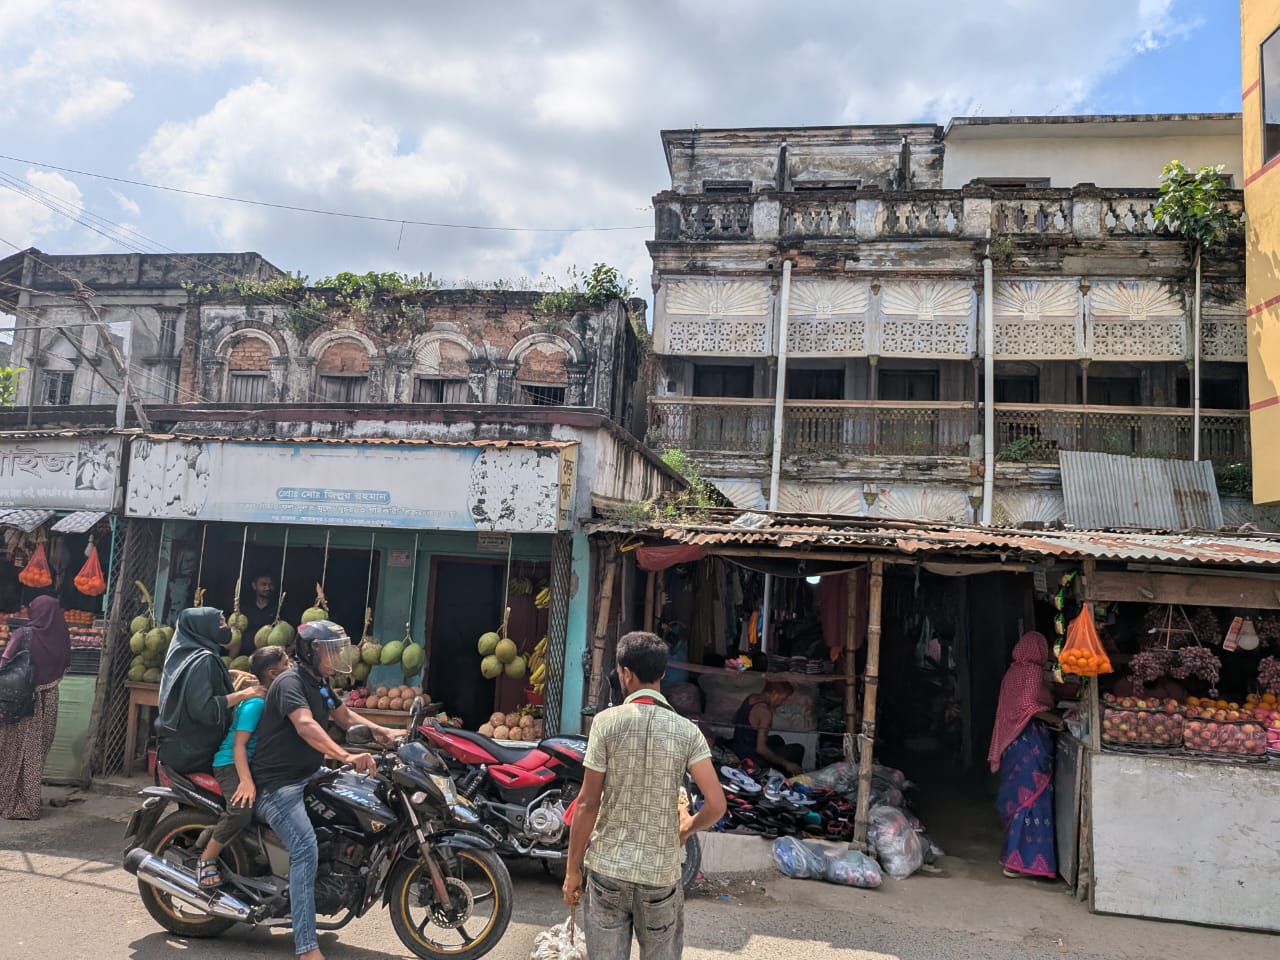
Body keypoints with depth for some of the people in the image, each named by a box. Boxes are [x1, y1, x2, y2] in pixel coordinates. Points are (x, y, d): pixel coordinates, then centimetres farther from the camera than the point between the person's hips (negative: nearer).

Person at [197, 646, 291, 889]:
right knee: (241, 811, -33)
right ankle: (206, 860, -10)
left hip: (258, 761, 9)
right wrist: (246, 780, -34)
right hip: (232, 763, -9)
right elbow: (239, 744, -24)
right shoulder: (256, 702, -18)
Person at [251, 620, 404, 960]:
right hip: (278, 784, -10)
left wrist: (384, 733, 4)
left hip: (307, 776, 10)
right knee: (306, 850, -24)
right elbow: (306, 726, -36)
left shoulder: (319, 683, 12)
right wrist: (346, 756, -51)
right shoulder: (290, 682, -19)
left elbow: (345, 717, 19)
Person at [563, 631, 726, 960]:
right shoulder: (686, 731, -6)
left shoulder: (607, 722, -10)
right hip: (660, 873, 1)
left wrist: (572, 868, 1)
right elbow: (716, 804, -11)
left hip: (607, 868, -1)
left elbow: (587, 804, -9)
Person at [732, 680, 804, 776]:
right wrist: (786, 764, -18)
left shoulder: (751, 698, 1)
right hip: (752, 758, -9)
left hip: (738, 750, 9)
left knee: (777, 739, 31)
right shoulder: (765, 711, -24)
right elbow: (761, 749, -27)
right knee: (798, 749, 2)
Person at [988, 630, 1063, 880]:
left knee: (1016, 797, 16)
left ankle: (1010, 852, 24)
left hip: (1012, 741, 8)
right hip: (1030, 740, -8)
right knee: (1031, 797, -3)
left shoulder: (1013, 671, 10)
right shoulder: (1033, 671, -13)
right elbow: (1030, 706, -21)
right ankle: (1018, 861, 0)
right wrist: (1056, 720, -10)